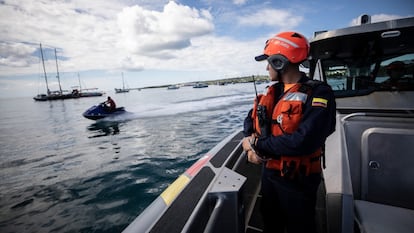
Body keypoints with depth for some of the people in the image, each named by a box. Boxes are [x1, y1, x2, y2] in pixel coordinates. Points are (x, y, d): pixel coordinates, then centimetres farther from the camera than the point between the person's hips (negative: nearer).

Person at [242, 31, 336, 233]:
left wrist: (257, 144, -21)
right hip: (268, 173, 6)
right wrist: (251, 144, -13)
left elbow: (303, 142, -32)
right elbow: (251, 120, 8)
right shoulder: (273, 92, 3)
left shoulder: (318, 94, -20)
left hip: (297, 181, -6)